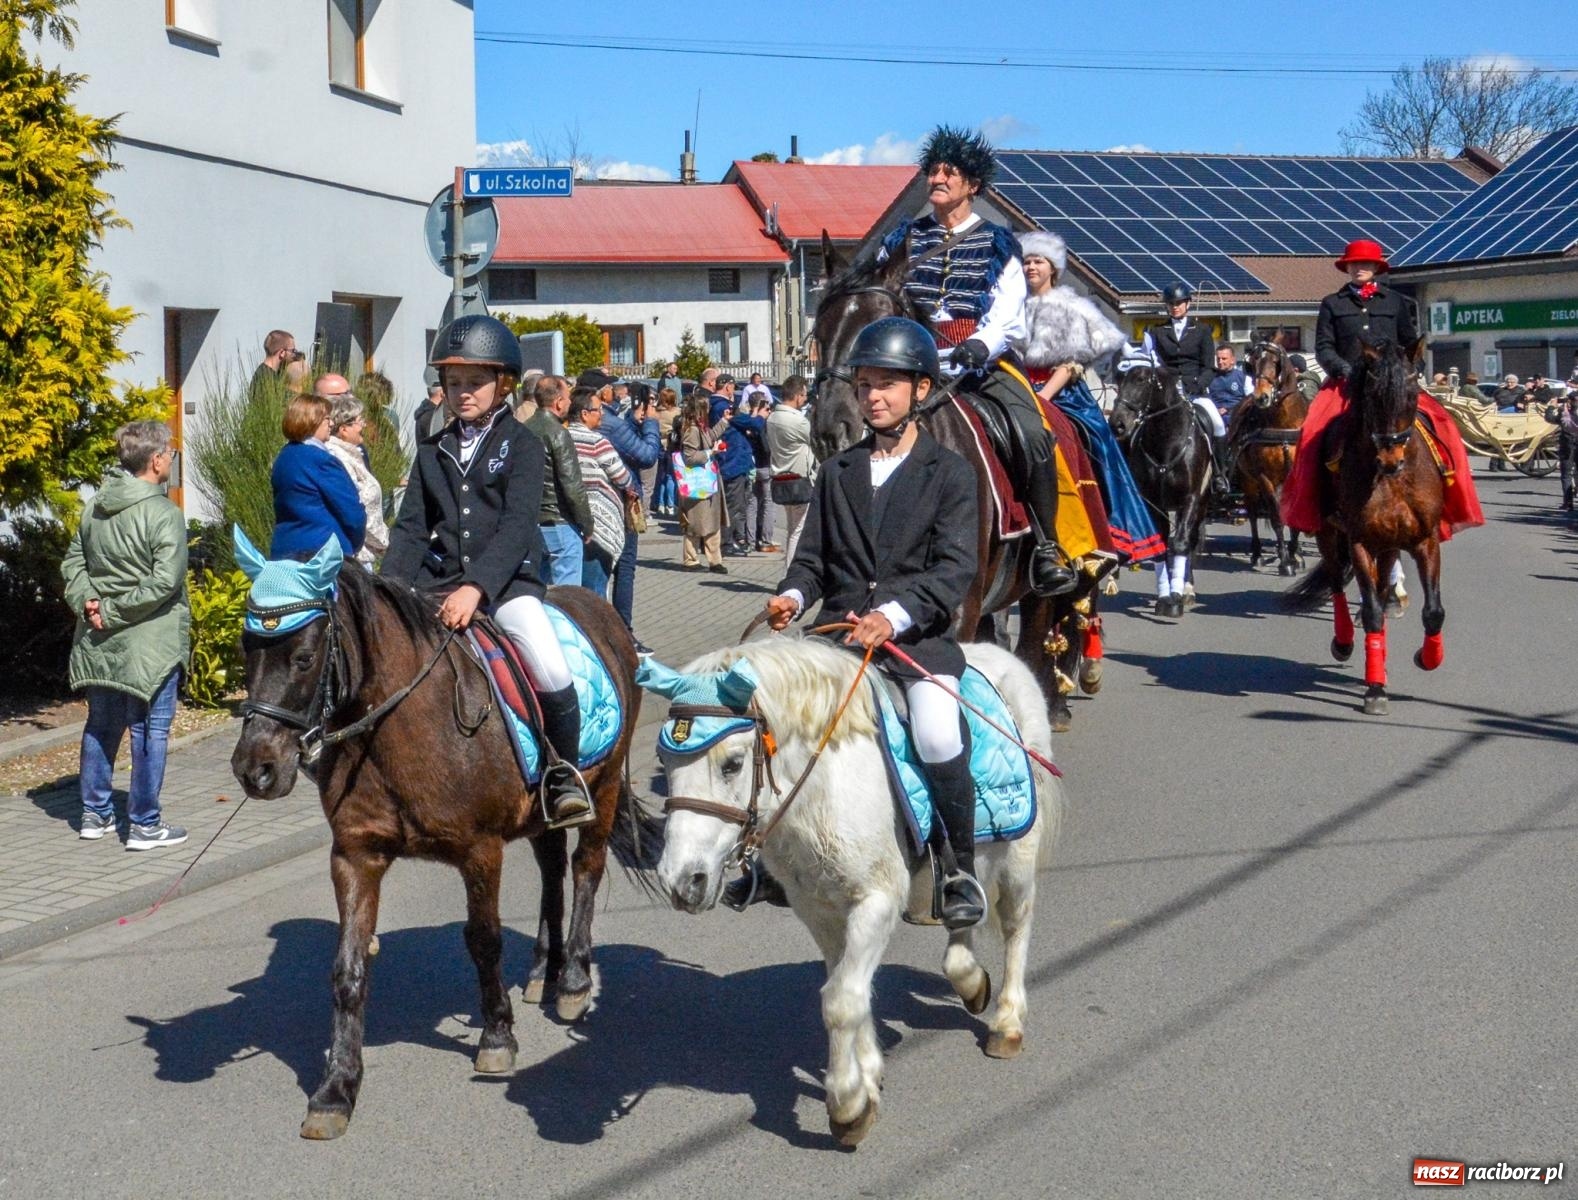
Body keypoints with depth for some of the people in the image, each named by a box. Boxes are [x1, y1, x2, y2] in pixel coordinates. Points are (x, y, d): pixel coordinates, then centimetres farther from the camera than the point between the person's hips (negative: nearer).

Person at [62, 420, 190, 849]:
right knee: (150, 730, 3)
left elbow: (73, 562, 9)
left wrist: (88, 602, -3)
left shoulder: (94, 508, 5)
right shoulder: (164, 514, -17)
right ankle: (145, 824, 9)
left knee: (101, 725, 18)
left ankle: (95, 814, 28)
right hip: (150, 643, -7)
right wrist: (113, 611, -16)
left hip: (98, 642, 7)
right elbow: (164, 581, -23)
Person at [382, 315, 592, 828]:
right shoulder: (432, 451, 14)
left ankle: (563, 770, -2)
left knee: (552, 674, -27)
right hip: (440, 581, 5)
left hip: (506, 580, -4)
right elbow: (412, 527, 9)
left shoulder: (523, 444, -1)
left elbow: (516, 525, -14)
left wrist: (476, 587, -28)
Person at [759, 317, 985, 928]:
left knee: (938, 736, -30)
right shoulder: (839, 470, 18)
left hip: (919, 638, -4)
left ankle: (962, 872, -8)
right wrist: (792, 595, -8)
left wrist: (894, 614, -23)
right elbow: (813, 556, 16)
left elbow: (955, 568, -6)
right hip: (839, 631, 4)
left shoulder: (950, 472, 5)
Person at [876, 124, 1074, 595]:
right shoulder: (905, 239, 15)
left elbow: (1009, 313, -4)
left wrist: (981, 345, -24)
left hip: (982, 361, -3)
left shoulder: (997, 244, 8)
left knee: (1032, 435, -25)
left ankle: (1047, 549, -15)